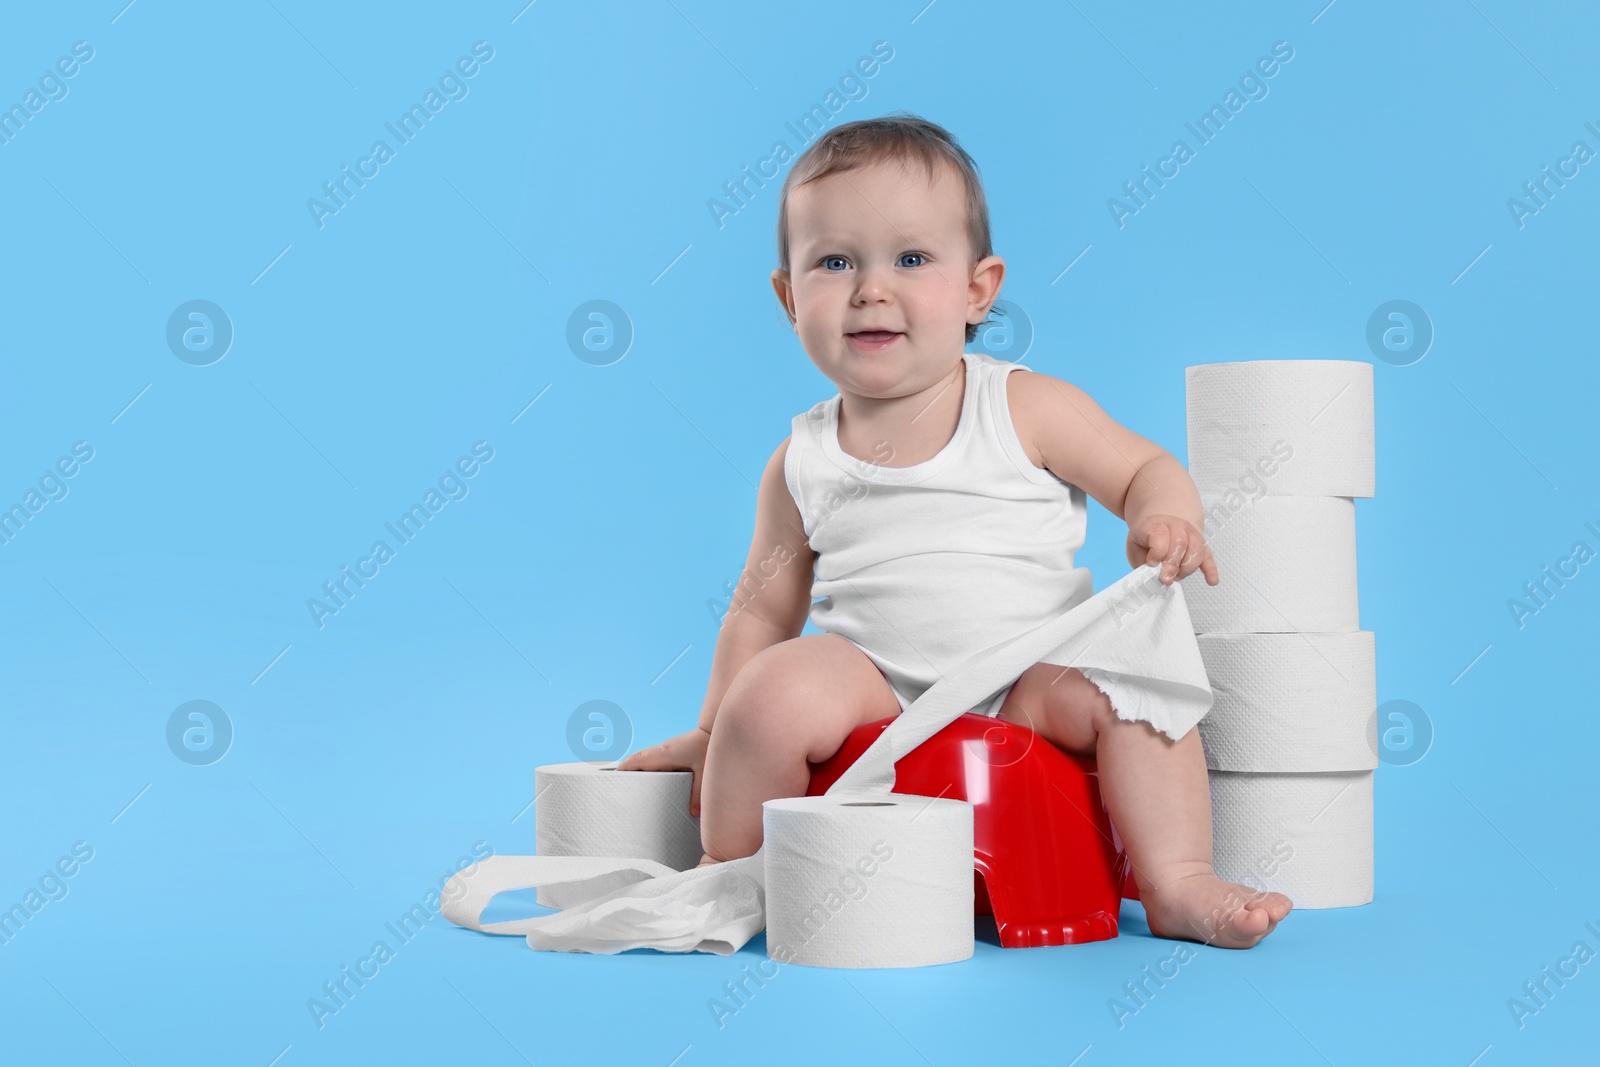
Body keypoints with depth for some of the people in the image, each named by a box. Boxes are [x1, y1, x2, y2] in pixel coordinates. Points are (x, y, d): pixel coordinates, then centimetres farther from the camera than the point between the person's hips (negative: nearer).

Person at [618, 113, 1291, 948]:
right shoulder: (800, 464, 5)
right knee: (778, 685, -26)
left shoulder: (1026, 409, 0)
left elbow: (1144, 469, 4)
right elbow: (763, 607, 13)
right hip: (875, 694, 1)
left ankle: (1179, 884, -16)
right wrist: (713, 735, 13)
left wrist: (1163, 520, -19)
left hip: (1028, 687, 0)